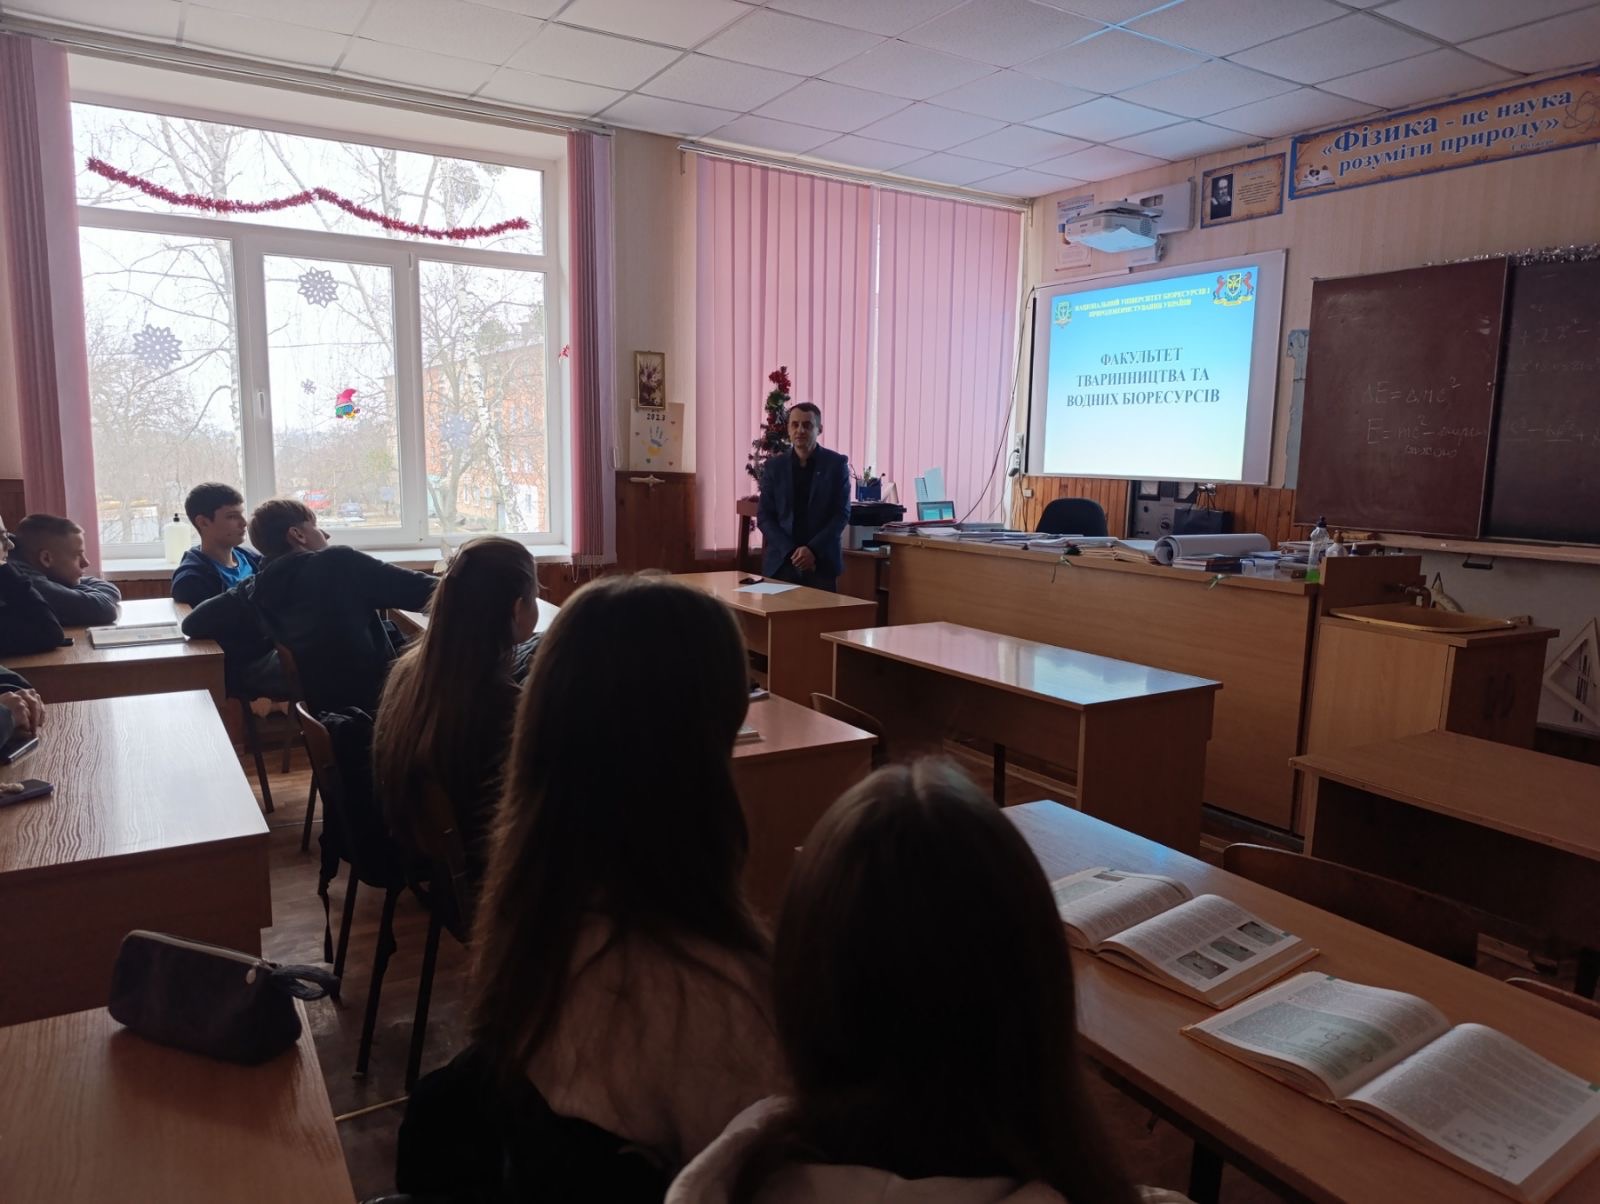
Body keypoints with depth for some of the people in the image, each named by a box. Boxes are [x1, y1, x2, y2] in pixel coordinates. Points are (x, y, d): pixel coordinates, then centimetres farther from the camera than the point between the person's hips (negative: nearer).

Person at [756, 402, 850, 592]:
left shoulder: (836, 464, 2)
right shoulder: (774, 466, 6)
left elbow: (842, 513, -2)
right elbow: (764, 516, 3)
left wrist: (813, 550, -13)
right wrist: (791, 551, -10)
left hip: (822, 561, -1)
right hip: (781, 561, 1)